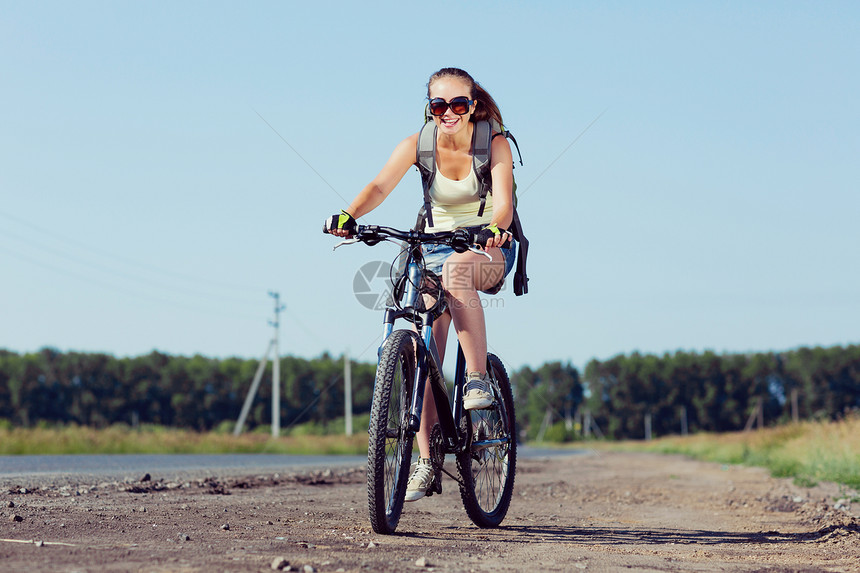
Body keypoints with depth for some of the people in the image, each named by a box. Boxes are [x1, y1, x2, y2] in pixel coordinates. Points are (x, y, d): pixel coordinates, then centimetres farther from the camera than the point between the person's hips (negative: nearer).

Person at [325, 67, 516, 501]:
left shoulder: (494, 144, -12)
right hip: (435, 247, 3)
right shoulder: (418, 144, -8)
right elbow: (381, 185, -23)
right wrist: (349, 216, -42)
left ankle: (478, 378, -31)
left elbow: (504, 200, -26)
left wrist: (494, 228, -49)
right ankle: (425, 459, -6)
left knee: (455, 268, -39)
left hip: (488, 251, -3)